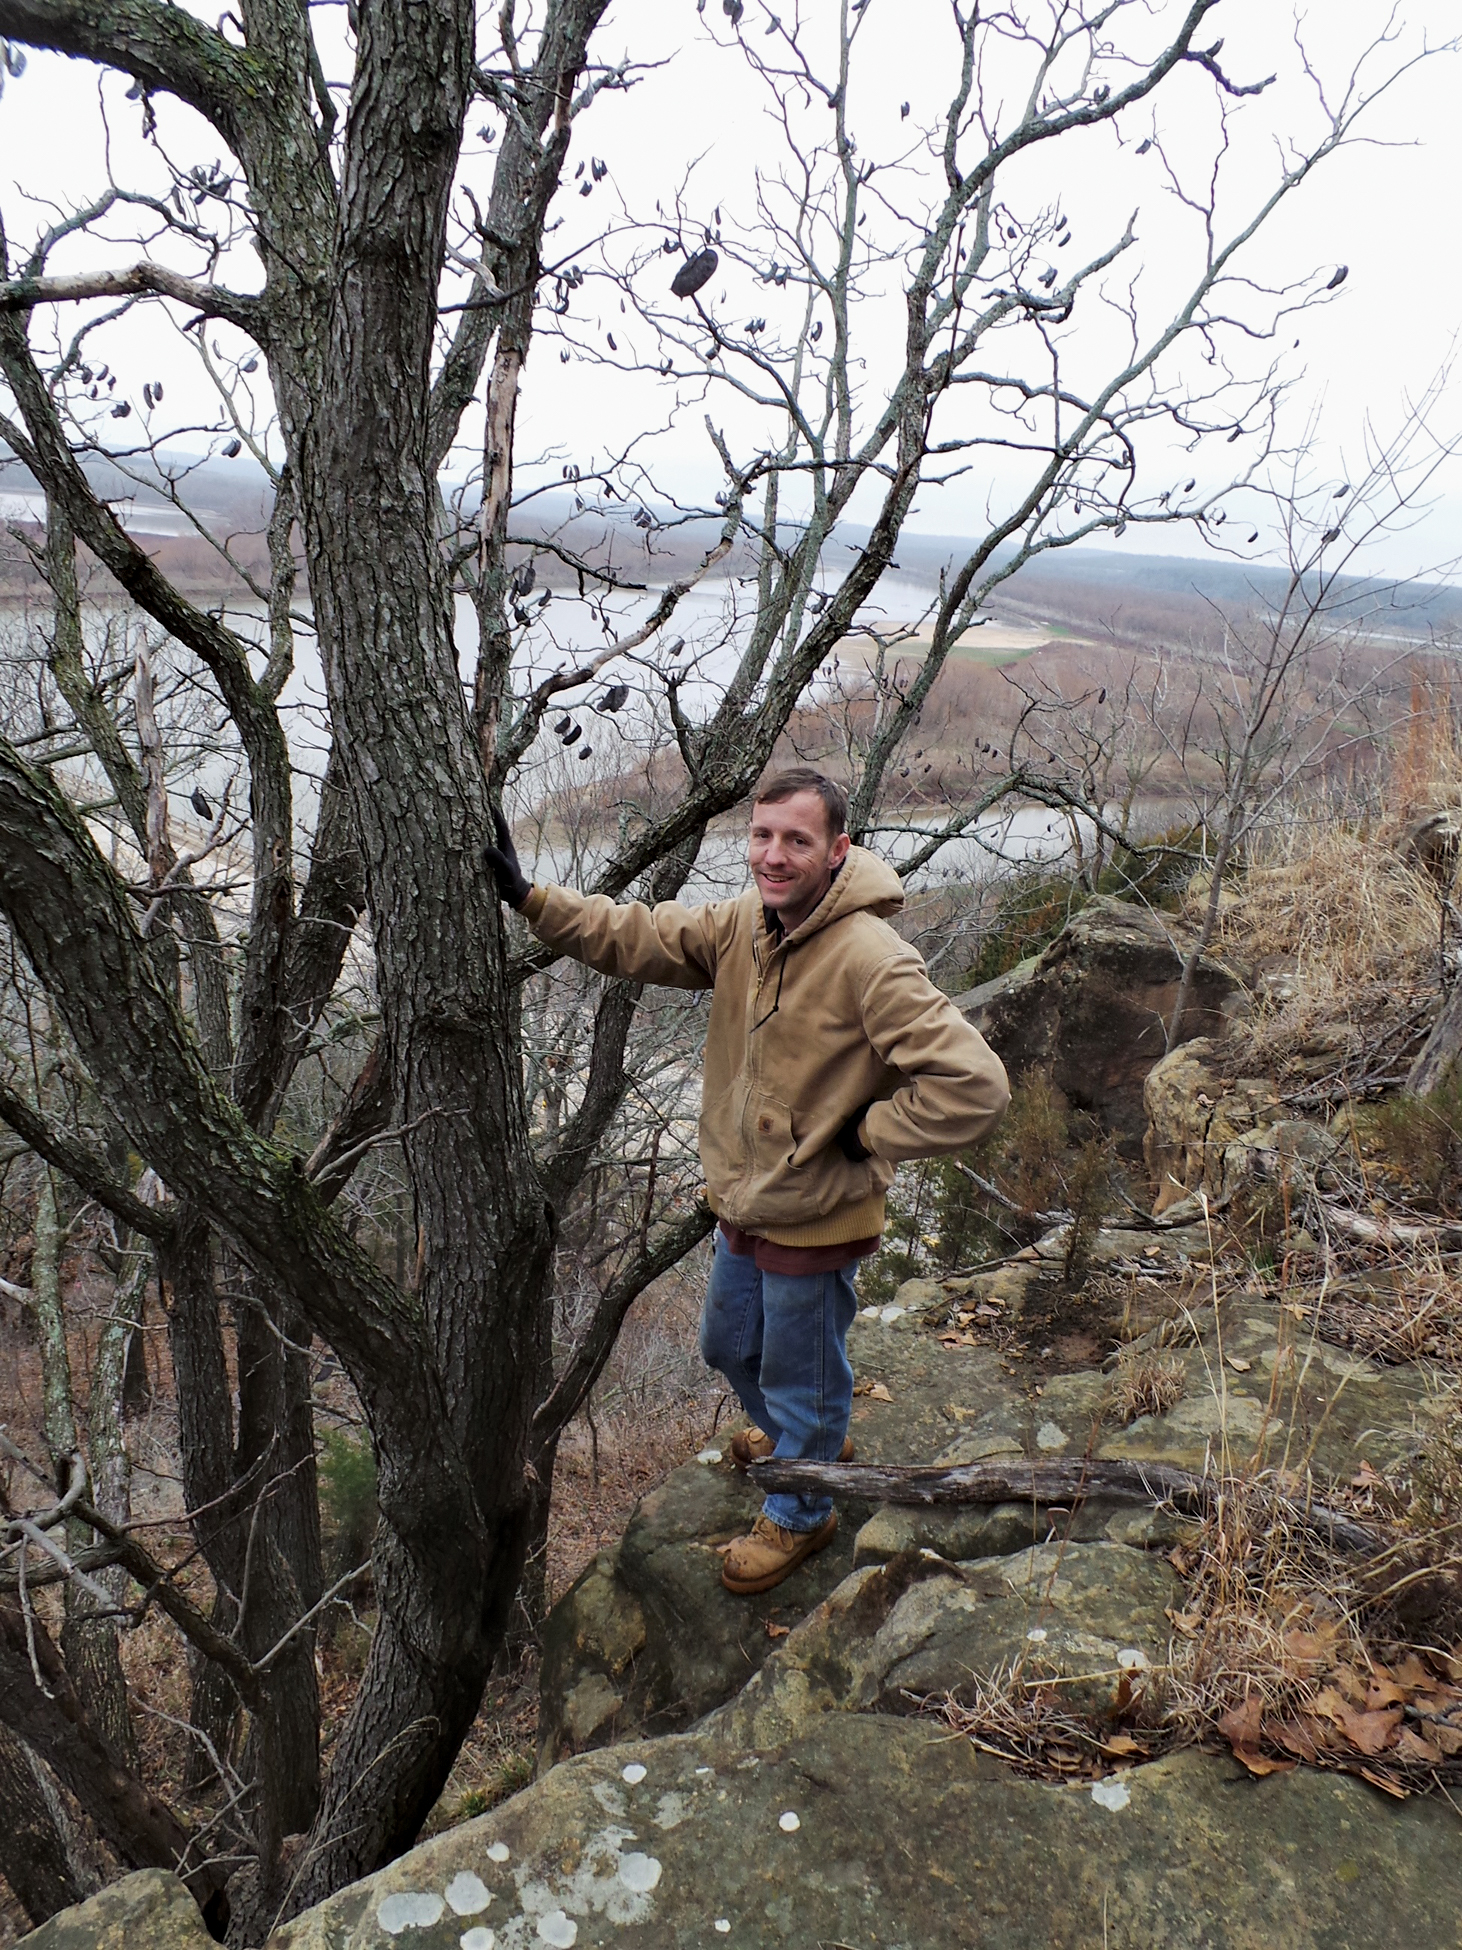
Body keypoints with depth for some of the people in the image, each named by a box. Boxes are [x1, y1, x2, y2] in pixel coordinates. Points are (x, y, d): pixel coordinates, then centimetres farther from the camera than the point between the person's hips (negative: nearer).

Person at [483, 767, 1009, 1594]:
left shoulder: (873, 961, -29)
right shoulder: (740, 925, -5)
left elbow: (974, 1086, -32)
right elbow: (636, 935, 0)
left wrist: (867, 1134, -22)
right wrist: (531, 898, -9)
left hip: (814, 1220, -8)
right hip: (744, 1202, 8)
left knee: (802, 1377, 16)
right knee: (730, 1346, 30)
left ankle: (800, 1515, 45)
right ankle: (803, 1437, 60)